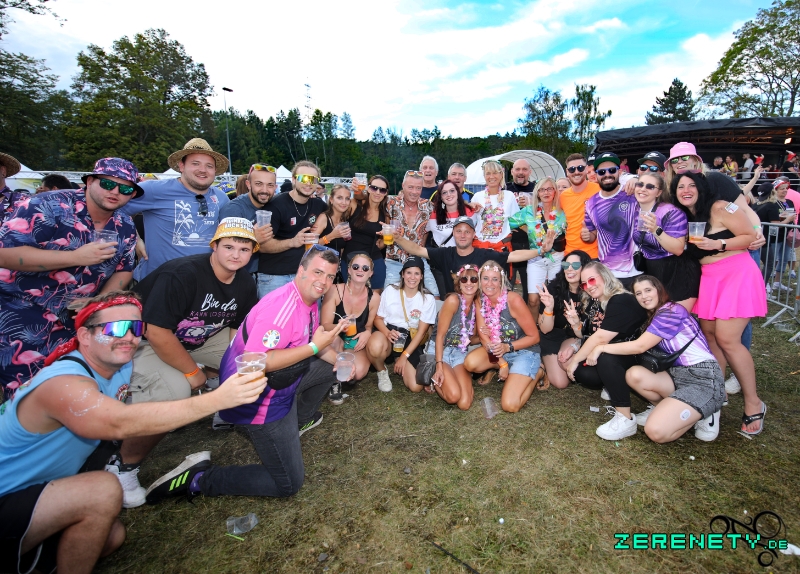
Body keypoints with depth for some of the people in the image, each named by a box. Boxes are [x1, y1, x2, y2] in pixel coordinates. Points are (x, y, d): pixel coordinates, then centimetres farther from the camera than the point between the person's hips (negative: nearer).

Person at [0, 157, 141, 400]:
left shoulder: (125, 227, -1)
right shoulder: (48, 206, -18)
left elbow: (123, 271, 9)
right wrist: (76, 256, -30)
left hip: (77, 315, 5)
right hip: (21, 310, -5)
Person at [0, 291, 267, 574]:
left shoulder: (120, 367, -4)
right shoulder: (63, 383, -32)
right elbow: (122, 424, -47)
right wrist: (218, 399, -55)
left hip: (38, 491, 8)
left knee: (112, 535, 7)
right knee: (104, 490, -27)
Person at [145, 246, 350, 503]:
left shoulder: (310, 301, 3)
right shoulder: (283, 305, -28)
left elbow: (312, 341, 17)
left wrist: (337, 359, -2)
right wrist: (314, 346, -29)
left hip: (279, 383, 9)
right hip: (257, 398, -9)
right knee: (289, 483, -2)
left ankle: (299, 421, 30)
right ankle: (198, 479, 3)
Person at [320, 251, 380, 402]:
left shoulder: (374, 298, -10)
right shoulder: (335, 291, -17)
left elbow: (369, 325, 5)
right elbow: (324, 325, -18)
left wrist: (367, 332, -20)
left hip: (357, 345, 1)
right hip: (334, 344, -1)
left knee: (358, 373, -29)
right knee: (333, 338, -37)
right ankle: (335, 380, -10)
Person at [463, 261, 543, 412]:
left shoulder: (513, 300, -22)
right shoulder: (479, 301, -8)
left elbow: (534, 337, -15)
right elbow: (484, 337, -6)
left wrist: (507, 347, -28)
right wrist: (502, 363, -17)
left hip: (525, 352, -4)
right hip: (498, 351, 4)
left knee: (509, 405, -18)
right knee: (470, 363, -27)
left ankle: (537, 372, 8)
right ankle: (495, 368, 6)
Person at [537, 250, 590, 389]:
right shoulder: (553, 288, -20)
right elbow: (545, 330, -19)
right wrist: (549, 307, -37)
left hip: (578, 337, 1)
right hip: (553, 337, -1)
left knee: (566, 361, -31)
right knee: (560, 383, -13)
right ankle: (544, 364, 18)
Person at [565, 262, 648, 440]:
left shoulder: (622, 302, -21)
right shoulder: (593, 302, 6)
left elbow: (601, 339, -27)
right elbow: (587, 336, 6)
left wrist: (575, 360, -19)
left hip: (634, 358, -8)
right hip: (607, 354, 8)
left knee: (605, 357, -37)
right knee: (580, 373, -18)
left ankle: (625, 419, -29)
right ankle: (613, 387, 11)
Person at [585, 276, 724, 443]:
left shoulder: (672, 310, -10)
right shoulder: (653, 317, 16)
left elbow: (640, 346, -15)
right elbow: (639, 346, 4)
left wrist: (601, 348, -11)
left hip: (704, 379, -8)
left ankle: (701, 414, 4)